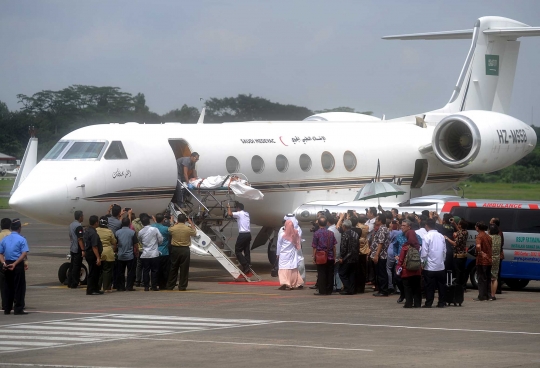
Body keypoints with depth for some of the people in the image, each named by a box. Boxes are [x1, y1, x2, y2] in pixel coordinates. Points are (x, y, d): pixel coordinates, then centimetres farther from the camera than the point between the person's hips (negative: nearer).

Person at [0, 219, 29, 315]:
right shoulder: (21, 239, -6)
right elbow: (24, 254, -17)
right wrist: (15, 264, -19)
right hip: (18, 265, -5)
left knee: (8, 286, 13)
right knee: (19, 287, 0)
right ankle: (18, 309, -4)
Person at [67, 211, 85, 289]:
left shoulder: (71, 225, 11)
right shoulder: (79, 226, -18)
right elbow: (80, 239, -23)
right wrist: (83, 250, -23)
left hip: (72, 249, 9)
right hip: (78, 249, -9)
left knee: (71, 267, 14)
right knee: (76, 267, -4)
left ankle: (69, 283, 17)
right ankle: (74, 284, -3)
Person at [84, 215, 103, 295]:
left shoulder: (87, 230, 11)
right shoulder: (93, 233, -21)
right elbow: (94, 247, -26)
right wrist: (98, 258, -25)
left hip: (88, 253, 10)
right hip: (93, 255, -10)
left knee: (96, 273, 17)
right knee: (93, 273, -4)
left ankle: (95, 289, 23)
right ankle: (90, 290, -1)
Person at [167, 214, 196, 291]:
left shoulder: (173, 228, -8)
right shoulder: (188, 228, -10)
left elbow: (169, 230, 16)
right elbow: (194, 233, 10)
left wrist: (176, 223, 22)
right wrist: (191, 223, 19)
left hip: (175, 249, 2)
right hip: (185, 250, -2)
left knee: (173, 268, 10)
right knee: (184, 269, 4)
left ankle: (170, 286, 14)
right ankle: (182, 286, 4)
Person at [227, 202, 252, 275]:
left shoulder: (239, 213, -7)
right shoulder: (247, 214, 17)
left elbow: (230, 214, -19)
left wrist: (228, 207, -1)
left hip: (242, 234, -8)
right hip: (248, 234, 8)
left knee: (238, 251, -2)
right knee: (246, 251, 10)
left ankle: (245, 266, -12)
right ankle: (248, 267, 7)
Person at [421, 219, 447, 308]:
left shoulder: (427, 237, -13)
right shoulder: (441, 236, 3)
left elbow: (424, 252, -13)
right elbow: (444, 251, 8)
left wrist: (422, 262, 1)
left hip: (430, 266, -4)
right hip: (441, 266, 4)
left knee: (430, 286, 2)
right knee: (441, 285, 9)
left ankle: (428, 303, 4)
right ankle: (441, 303, 12)